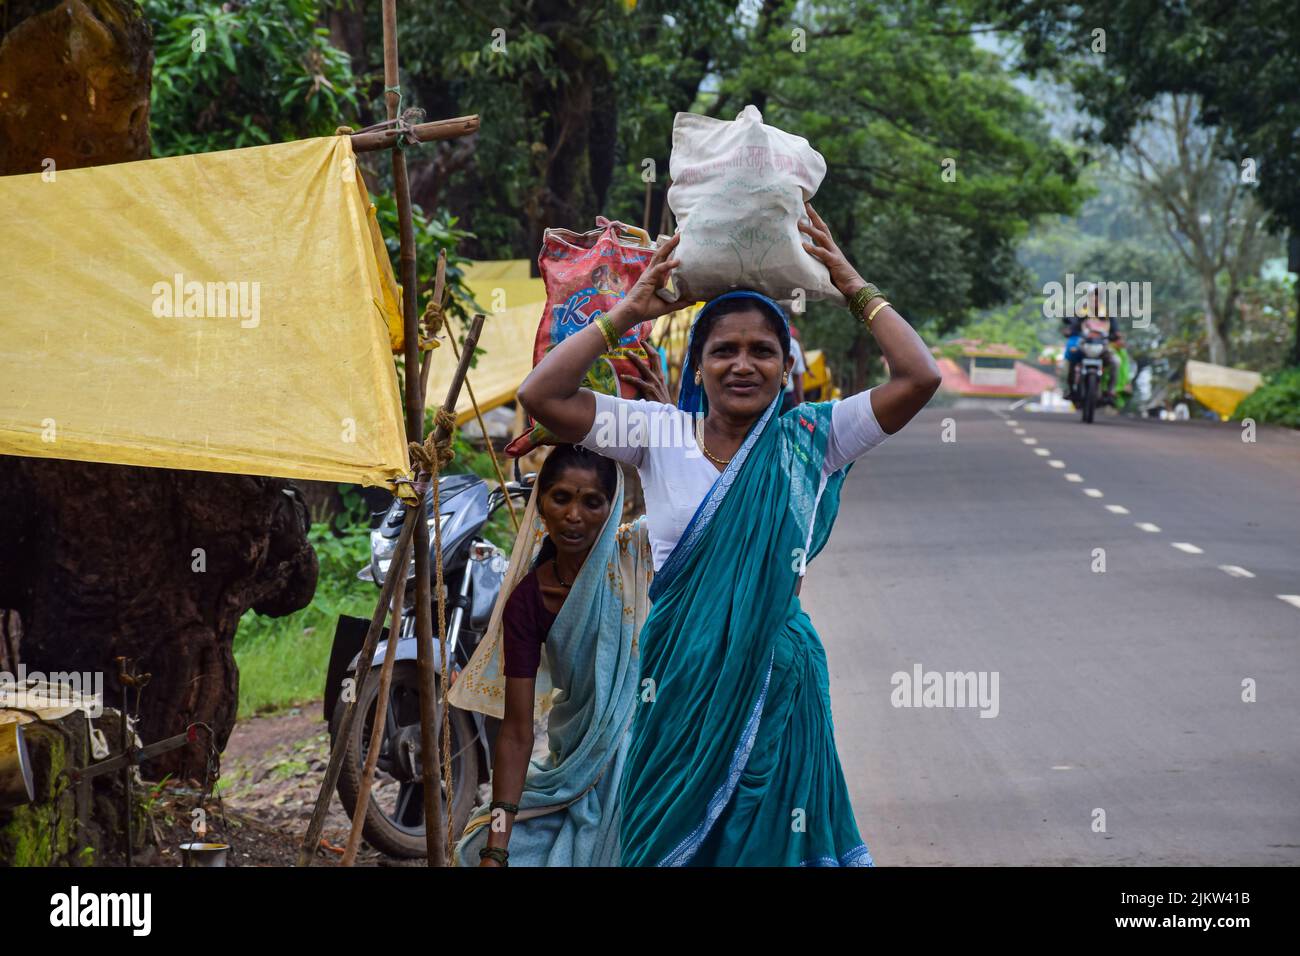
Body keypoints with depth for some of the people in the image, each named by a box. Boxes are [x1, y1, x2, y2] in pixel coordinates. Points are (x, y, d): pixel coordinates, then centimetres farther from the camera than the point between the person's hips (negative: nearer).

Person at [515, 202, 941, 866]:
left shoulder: (809, 439, 0)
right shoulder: (661, 435, 0)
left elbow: (919, 378, -8)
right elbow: (540, 394, -9)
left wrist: (855, 290, -7)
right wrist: (628, 313, -9)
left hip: (775, 679, 0)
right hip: (678, 676, 0)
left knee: (770, 840, 7)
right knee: (668, 839, 9)